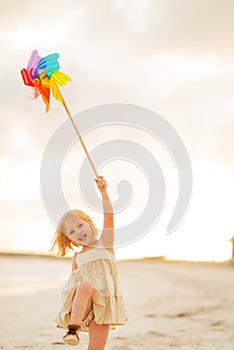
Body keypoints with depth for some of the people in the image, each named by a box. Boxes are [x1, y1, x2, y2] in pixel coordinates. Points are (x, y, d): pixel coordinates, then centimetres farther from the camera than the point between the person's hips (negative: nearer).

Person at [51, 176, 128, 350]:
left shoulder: (104, 244, 8)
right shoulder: (77, 258, 15)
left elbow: (109, 217, -5)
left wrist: (103, 191, -16)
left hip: (103, 303, -1)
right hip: (81, 305, 1)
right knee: (85, 285, -35)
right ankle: (73, 329, -39)